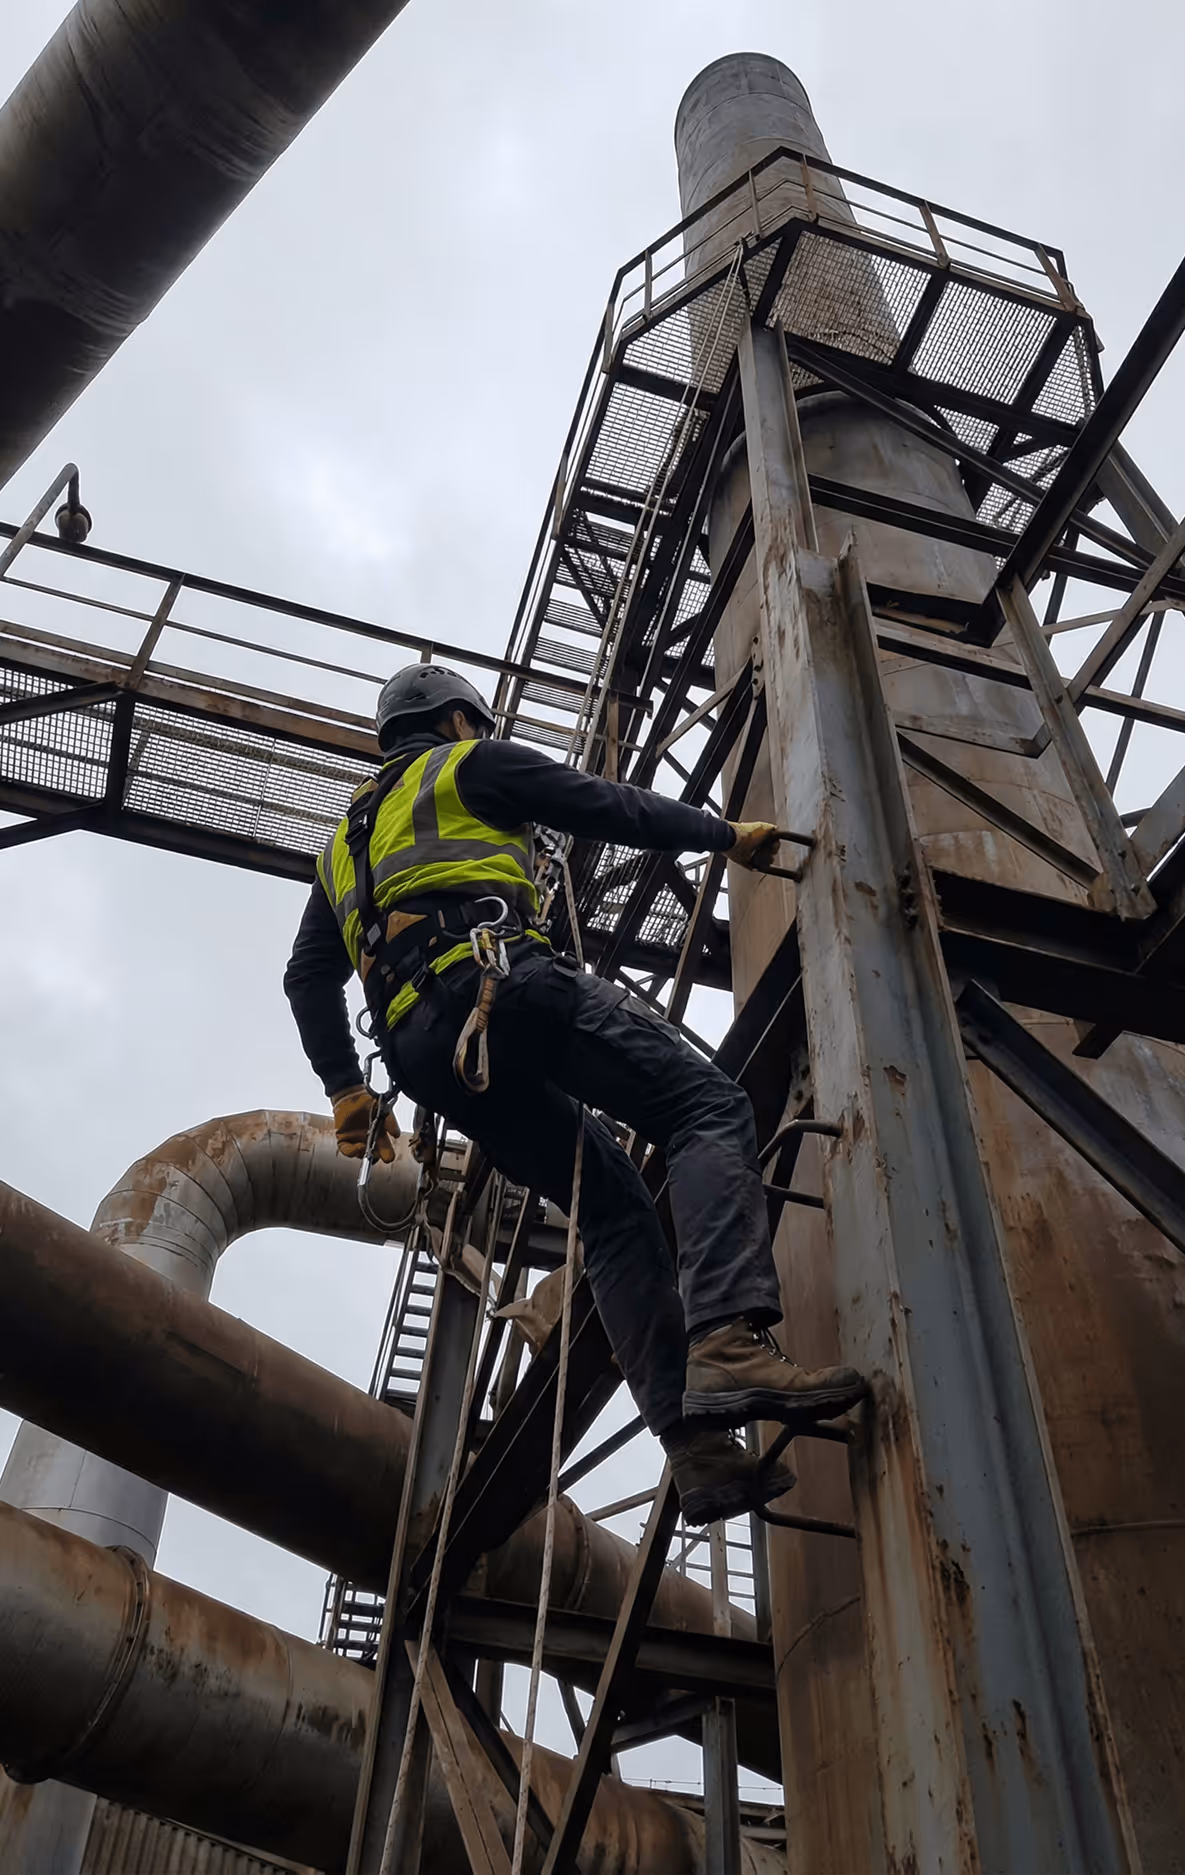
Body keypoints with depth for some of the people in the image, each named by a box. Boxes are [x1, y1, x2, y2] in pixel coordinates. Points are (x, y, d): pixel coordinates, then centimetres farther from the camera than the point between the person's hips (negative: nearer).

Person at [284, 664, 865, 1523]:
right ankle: (729, 1341, -38)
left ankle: (698, 1447, -7)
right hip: (501, 979, -7)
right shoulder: (472, 764, 19)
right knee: (709, 1108, -14)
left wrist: (345, 1084, 29)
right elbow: (607, 807, 12)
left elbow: (308, 977, 31)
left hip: (426, 1055, 7)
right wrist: (727, 833, 22)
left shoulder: (344, 844, 37)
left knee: (615, 1206, 7)